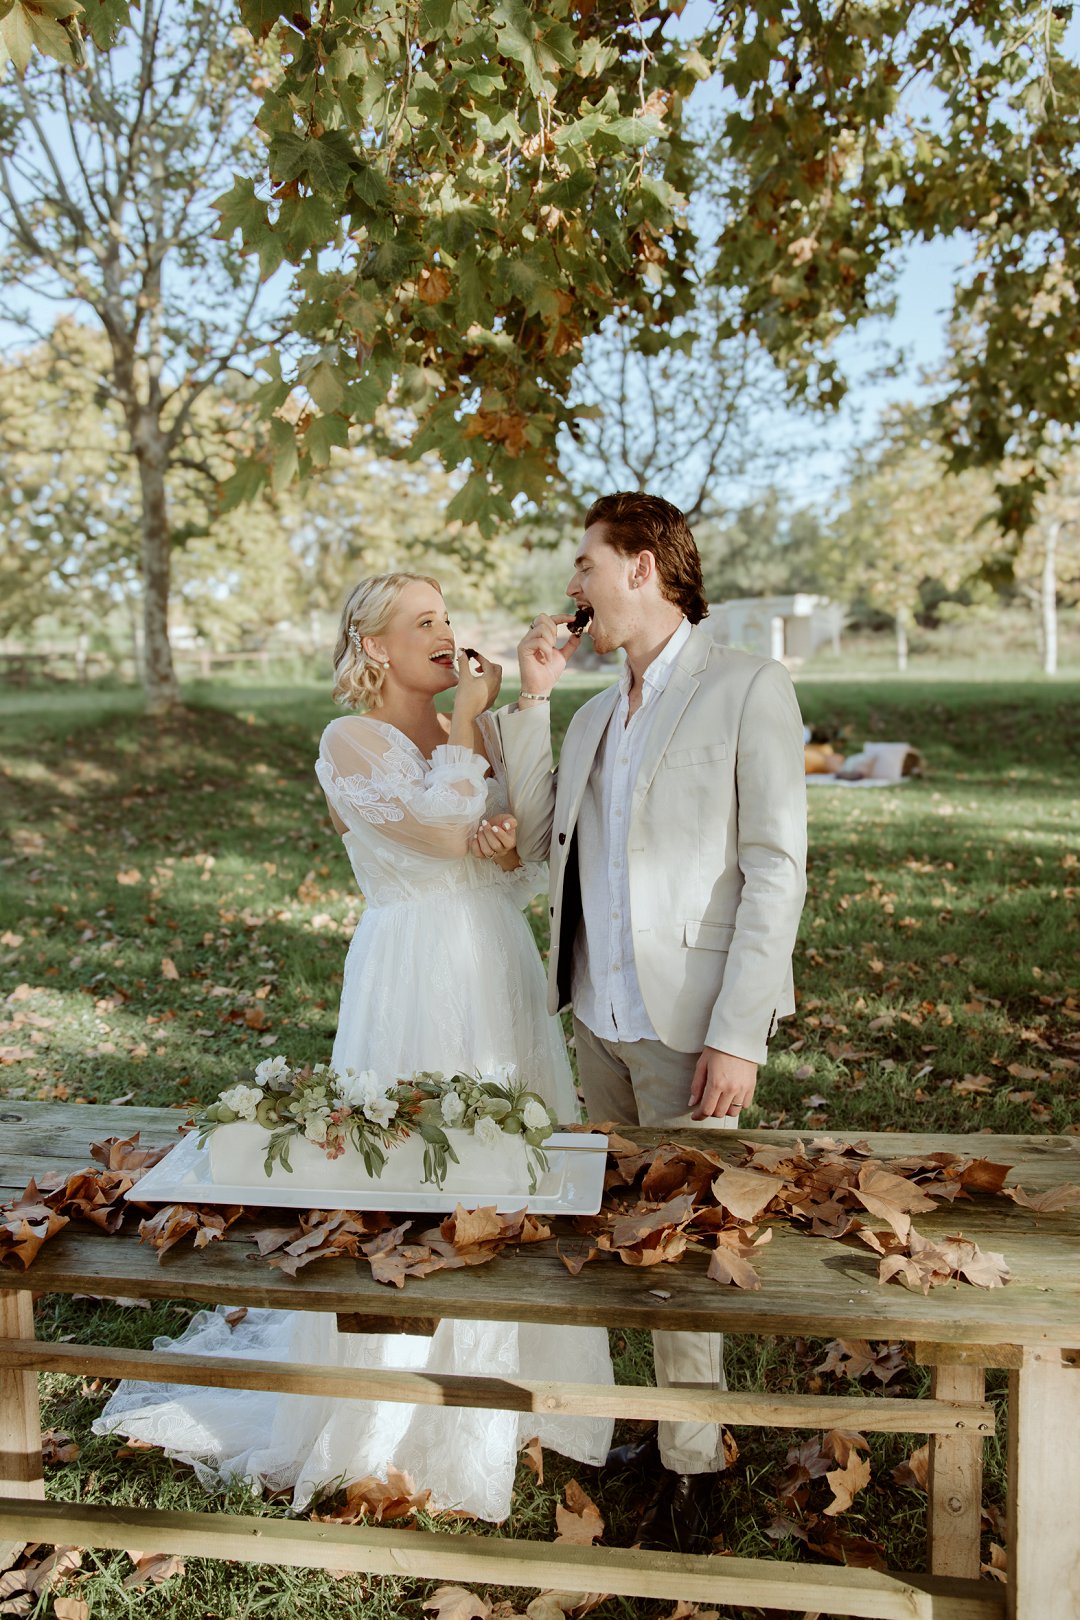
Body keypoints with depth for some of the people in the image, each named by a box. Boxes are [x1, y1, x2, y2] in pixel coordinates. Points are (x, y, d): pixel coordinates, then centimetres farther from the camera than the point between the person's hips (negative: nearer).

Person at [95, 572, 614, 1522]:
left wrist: (510, 843, -14)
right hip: (414, 977, -6)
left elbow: (526, 865, 9)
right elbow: (441, 831, -21)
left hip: (500, 969, 6)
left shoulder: (479, 732, 9)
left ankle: (505, 1386, 34)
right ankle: (399, 1418, 26)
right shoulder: (351, 743, -8)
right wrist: (467, 720, -12)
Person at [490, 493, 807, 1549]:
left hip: (686, 1025, -6)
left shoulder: (748, 689, -7)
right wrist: (531, 701, 5)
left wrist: (738, 1035, -18)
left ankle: (691, 1459, 20)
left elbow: (775, 871, -12)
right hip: (599, 1016, 7)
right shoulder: (595, 716, 16)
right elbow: (537, 841, 10)